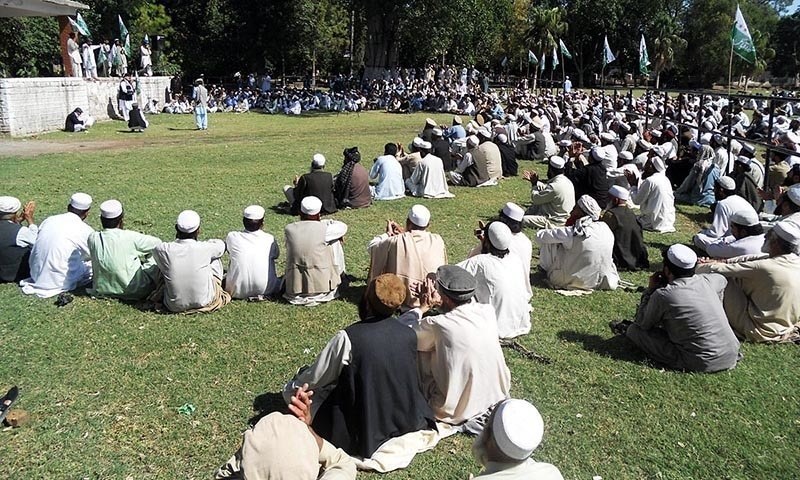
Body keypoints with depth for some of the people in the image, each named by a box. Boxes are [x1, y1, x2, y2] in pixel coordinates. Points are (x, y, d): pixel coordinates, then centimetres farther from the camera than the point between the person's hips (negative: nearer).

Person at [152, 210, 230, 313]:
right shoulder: (204, 248, -18)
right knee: (215, 257, 16)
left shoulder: (162, 250, -17)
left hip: (174, 306, 1)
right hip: (204, 303, -1)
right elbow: (222, 245, 7)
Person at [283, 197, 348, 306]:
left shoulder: (288, 229, -5)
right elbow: (343, 227, 5)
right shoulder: (324, 229, -14)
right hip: (322, 286, -3)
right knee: (335, 241, 16)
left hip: (294, 288, 3)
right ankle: (340, 276, 37)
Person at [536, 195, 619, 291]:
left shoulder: (573, 232, -18)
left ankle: (545, 269, 21)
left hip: (572, 281, -5)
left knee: (547, 241, 0)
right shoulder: (606, 229, -3)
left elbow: (539, 236, -10)